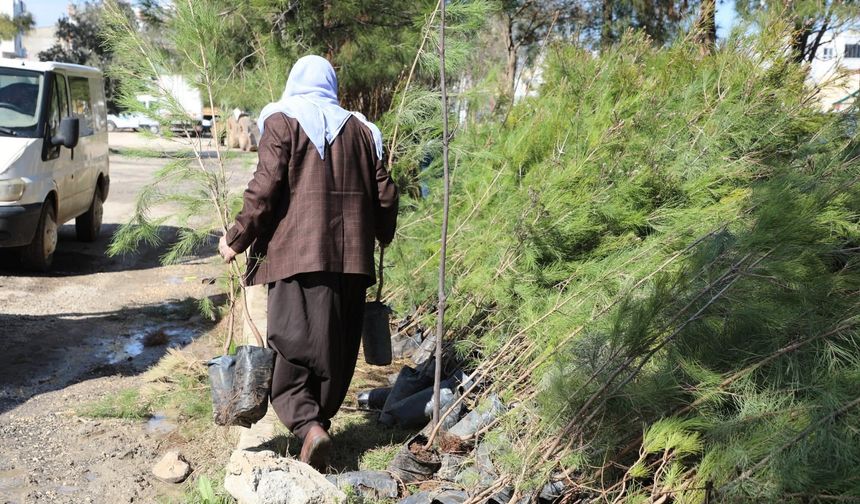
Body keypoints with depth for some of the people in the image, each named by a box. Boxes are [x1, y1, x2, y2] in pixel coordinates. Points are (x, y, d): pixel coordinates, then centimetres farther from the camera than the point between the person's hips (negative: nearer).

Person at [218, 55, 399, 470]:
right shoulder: (361, 129, 16)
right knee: (337, 346, 13)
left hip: (297, 253, -4)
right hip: (350, 255, 4)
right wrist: (382, 236, 32)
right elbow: (384, 194, 15)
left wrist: (237, 238, 2)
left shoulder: (283, 121, 3)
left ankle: (307, 423, -18)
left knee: (293, 342, -3)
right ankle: (321, 418, 22)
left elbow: (266, 187, -8)